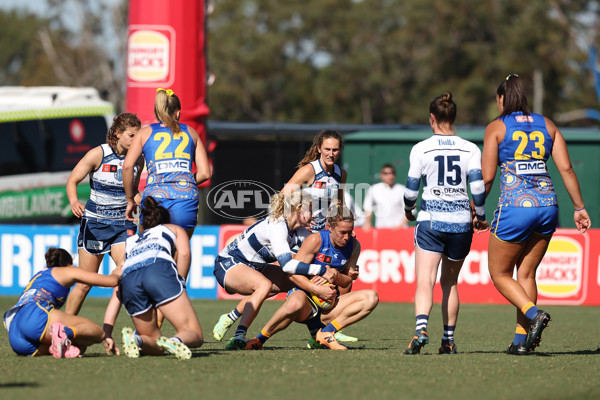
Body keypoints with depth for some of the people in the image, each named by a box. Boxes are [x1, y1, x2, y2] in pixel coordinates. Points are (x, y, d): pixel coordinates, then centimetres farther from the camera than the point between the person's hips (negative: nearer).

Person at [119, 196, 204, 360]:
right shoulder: (174, 229, 35)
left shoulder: (131, 241, 41)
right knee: (195, 336, -4)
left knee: (156, 348, 13)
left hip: (128, 279, 3)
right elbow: (184, 253, 8)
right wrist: (178, 283, 7)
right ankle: (175, 341, -39)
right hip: (160, 269, -3)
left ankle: (137, 339, -21)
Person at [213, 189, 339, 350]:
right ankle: (239, 336, -47)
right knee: (265, 285, -39)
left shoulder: (299, 231, 1)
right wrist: (322, 270, -34)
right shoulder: (277, 226, -26)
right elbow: (286, 264, -37)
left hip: (254, 267, 9)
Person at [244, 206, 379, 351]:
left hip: (328, 304, 6)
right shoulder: (316, 240, -12)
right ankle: (259, 340, -20)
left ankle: (325, 333, -17)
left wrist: (334, 276, -14)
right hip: (304, 294, -6)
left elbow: (346, 282, 10)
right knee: (296, 304, -44)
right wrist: (319, 290, -26)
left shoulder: (354, 245, 3)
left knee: (371, 297, -15)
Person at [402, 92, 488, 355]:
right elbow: (478, 186, -5)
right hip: (461, 223, 3)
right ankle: (448, 339, 19)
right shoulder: (471, 150, 3)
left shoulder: (421, 149, -2)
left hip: (430, 222, -3)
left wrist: (408, 210, 19)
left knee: (425, 282, -11)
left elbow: (411, 188, -1)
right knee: (450, 282, 18)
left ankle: (421, 329, -34)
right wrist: (480, 216, 10)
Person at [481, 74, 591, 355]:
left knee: (500, 274, 10)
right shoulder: (547, 125, 13)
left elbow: (487, 177, -3)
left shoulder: (496, 128, 2)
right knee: (526, 273, 15)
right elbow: (566, 168, 6)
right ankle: (521, 340, 8)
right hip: (547, 205, 5)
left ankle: (534, 314, -15)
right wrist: (579, 207, 10)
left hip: (514, 206, -5)